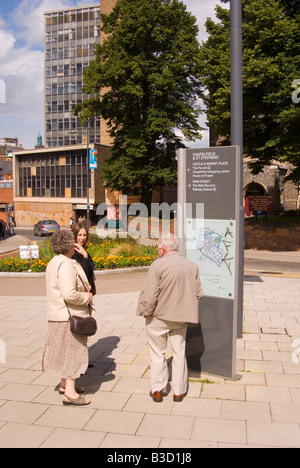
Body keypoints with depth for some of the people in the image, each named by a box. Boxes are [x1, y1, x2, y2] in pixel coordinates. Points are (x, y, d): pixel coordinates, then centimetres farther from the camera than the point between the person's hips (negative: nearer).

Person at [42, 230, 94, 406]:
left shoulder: (54, 263, 12)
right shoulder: (66, 265, -22)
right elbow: (69, 294, -30)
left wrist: (83, 288, 12)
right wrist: (86, 297, -13)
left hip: (58, 314, 10)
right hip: (69, 316, -10)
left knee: (65, 351, 20)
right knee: (74, 352, -2)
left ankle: (65, 384, 33)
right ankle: (70, 393, 2)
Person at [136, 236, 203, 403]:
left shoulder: (158, 265, -15)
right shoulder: (192, 266, 2)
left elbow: (149, 295, -17)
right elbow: (198, 294, 6)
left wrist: (146, 312, -2)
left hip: (160, 316, -4)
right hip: (182, 317, 4)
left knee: (158, 353, 12)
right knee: (179, 352, 15)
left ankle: (158, 391, 20)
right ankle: (179, 391, 24)